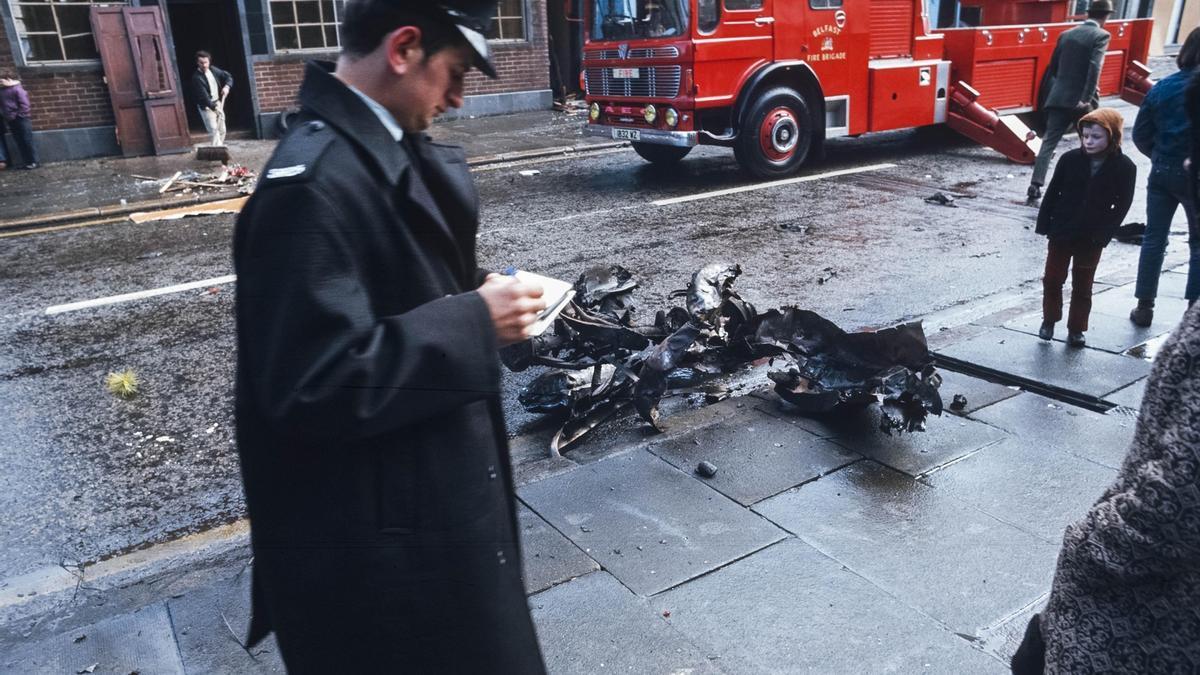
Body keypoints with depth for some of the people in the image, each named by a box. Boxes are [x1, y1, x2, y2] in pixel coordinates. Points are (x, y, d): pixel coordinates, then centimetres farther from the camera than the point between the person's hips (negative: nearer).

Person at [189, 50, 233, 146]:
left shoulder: (213, 70, -1)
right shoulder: (197, 77, -20)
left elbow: (228, 77, 8)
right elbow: (203, 96, -25)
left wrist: (227, 86, -13)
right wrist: (214, 107, -33)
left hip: (218, 103, 7)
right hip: (206, 107, -7)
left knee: (222, 129, 11)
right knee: (214, 130, -15)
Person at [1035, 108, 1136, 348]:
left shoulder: (1124, 167, -9)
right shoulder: (1070, 159, -8)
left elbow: (1122, 205, -4)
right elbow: (1052, 192, -1)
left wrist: (1103, 234, -11)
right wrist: (1044, 224, -4)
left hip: (1091, 238, -1)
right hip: (1061, 232, 1)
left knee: (1083, 286, 10)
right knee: (1052, 279, 10)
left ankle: (1076, 329, 22)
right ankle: (1049, 321, 27)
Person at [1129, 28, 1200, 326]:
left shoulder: (1162, 87, -2)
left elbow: (1140, 134, 1)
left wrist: (1160, 157, 14)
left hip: (1162, 174, 3)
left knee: (1154, 239, 11)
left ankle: (1144, 307, 12)